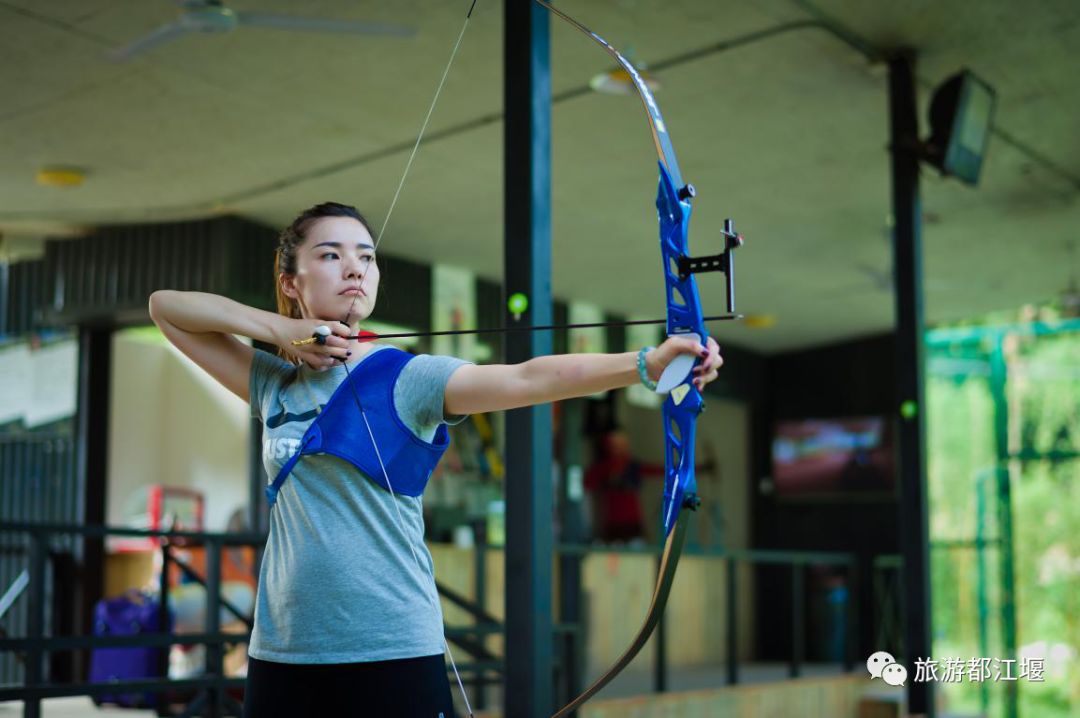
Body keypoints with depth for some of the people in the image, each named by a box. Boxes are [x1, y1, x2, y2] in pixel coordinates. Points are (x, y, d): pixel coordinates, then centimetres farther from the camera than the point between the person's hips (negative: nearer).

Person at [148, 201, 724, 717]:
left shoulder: (406, 377, -4)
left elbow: (526, 379, -19)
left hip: (395, 656, -3)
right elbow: (166, 306, 13)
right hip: (281, 655, 4)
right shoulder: (275, 384, 9)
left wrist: (648, 362, -35)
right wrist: (277, 328, -1)